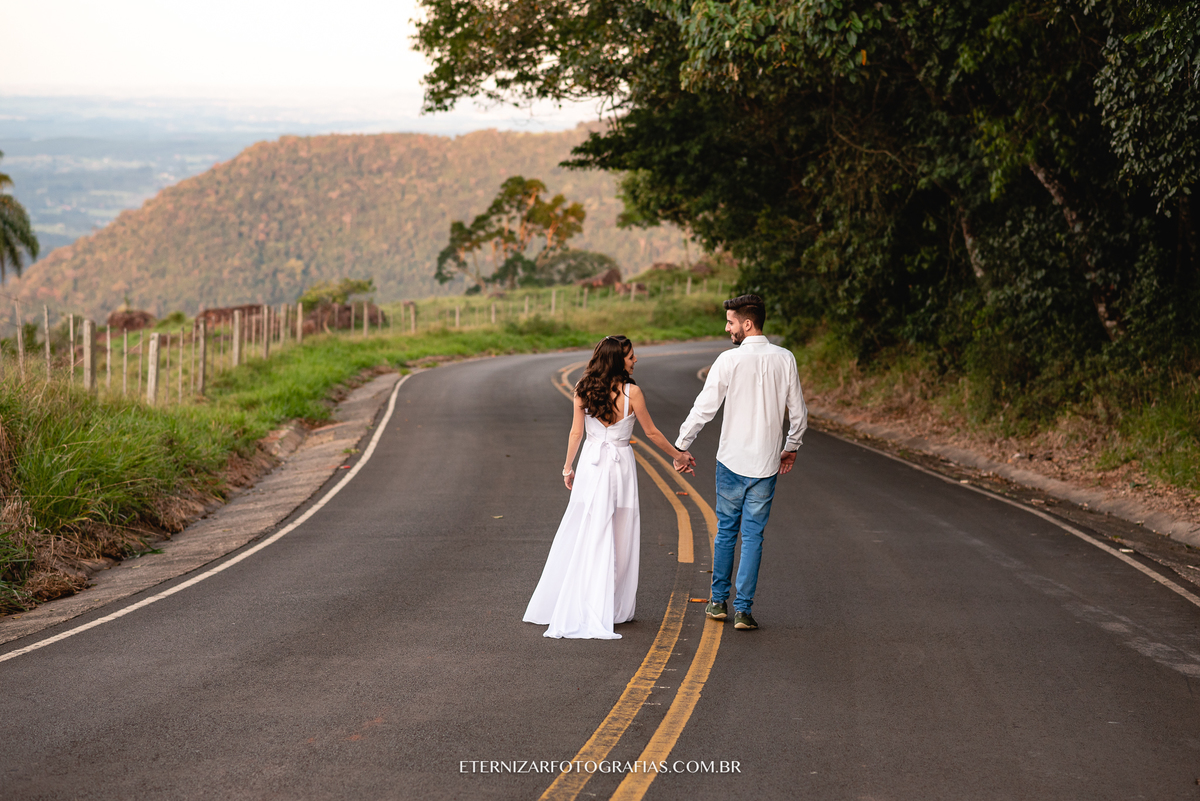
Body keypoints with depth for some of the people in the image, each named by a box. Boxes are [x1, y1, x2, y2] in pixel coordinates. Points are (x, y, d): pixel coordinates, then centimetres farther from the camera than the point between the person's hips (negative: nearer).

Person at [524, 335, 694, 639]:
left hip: (591, 464, 3)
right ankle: (612, 610, 9)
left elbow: (576, 432, 3)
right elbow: (651, 432, -3)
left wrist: (567, 468, 15)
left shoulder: (583, 390, -2)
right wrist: (678, 455, 11)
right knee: (618, 540, 5)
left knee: (578, 536, 9)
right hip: (620, 463, -3)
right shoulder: (631, 392, -12)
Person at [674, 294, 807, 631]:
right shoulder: (785, 359, -2)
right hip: (766, 464, 1)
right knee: (753, 536, 5)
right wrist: (791, 447, 21)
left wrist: (681, 445, 6)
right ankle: (743, 609, 3)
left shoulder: (729, 360, -11)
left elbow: (704, 408, -7)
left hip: (732, 461, -1)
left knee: (725, 531, 13)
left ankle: (718, 601, 22)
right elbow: (798, 412, 5)